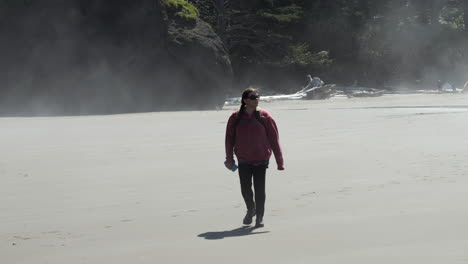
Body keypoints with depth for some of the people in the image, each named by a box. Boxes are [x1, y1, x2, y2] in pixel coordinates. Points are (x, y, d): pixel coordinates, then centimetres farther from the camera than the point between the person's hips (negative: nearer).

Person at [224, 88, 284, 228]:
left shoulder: (264, 116, -3)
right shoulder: (236, 118, -1)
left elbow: (274, 139, -2)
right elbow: (230, 138, 7)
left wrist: (280, 161, -5)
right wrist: (229, 159, 7)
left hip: (260, 160, -1)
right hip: (243, 160, 1)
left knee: (259, 189, 0)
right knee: (245, 189, 5)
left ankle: (259, 217, 16)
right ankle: (251, 209, 33)